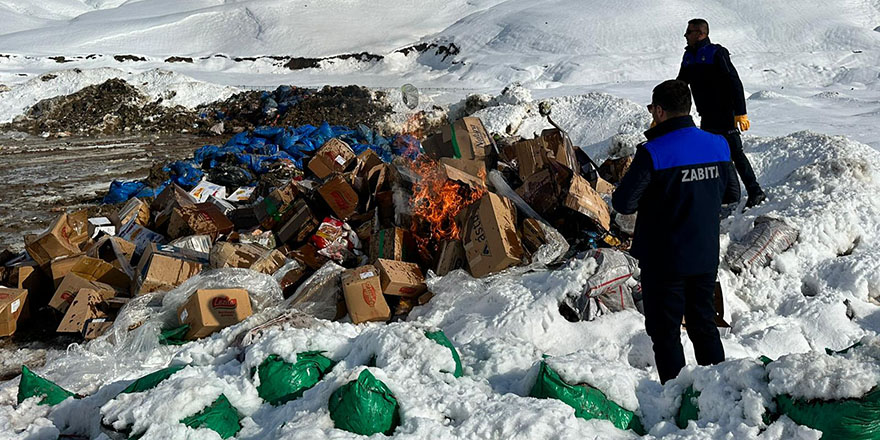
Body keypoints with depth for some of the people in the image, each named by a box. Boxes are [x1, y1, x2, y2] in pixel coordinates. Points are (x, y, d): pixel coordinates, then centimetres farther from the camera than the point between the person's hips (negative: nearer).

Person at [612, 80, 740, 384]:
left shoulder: (652, 153, -20)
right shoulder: (718, 145, -2)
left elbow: (623, 204, -18)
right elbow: (732, 195, 10)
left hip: (664, 260, -6)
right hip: (706, 257, 6)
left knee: (665, 331, 7)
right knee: (704, 325, 20)